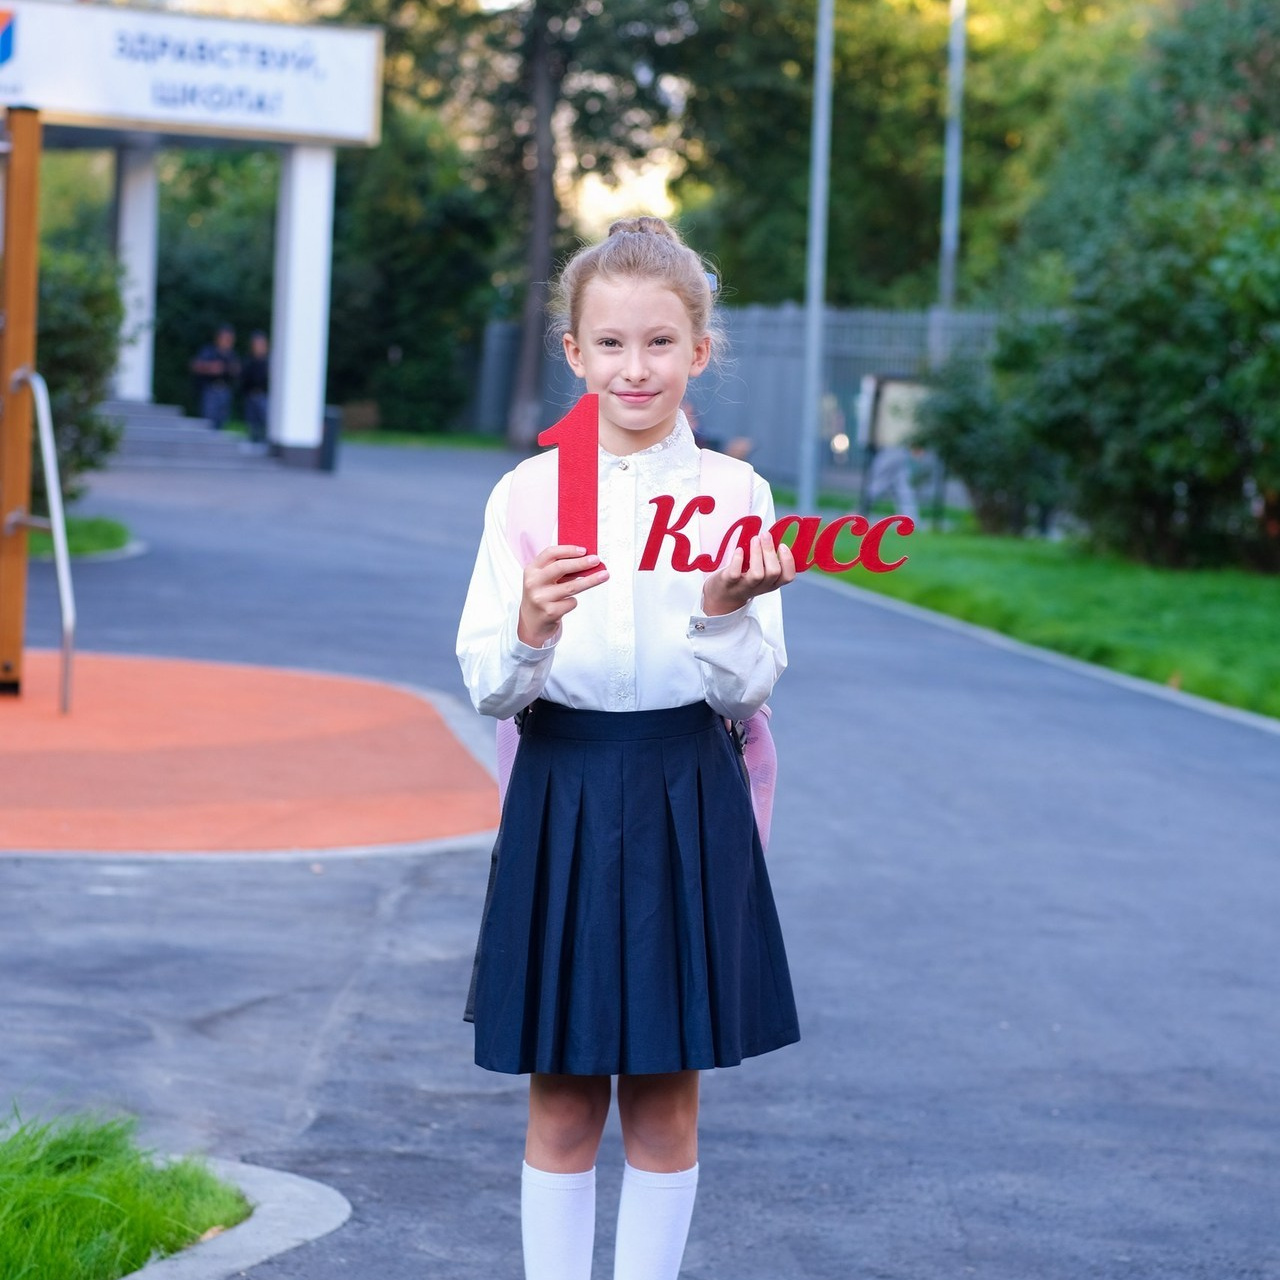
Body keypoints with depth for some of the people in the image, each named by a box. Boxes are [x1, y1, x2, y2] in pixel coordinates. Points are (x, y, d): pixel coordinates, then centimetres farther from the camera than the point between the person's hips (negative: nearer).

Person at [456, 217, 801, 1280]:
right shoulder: (527, 494, -1)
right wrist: (530, 632, -25)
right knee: (562, 1100, 6)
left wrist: (725, 613, -24)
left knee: (666, 1098, 8)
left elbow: (750, 688, -4)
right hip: (561, 796, 0)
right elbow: (487, 687, -4)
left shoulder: (735, 496, 0)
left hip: (689, 802, 0)